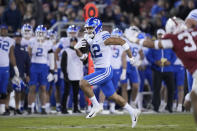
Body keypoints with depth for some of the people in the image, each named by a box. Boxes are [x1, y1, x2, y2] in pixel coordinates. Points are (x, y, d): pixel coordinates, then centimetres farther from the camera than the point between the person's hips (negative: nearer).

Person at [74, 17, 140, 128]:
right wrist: (77, 48, -7)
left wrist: (130, 57, -2)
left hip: (105, 70, -9)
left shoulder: (103, 38, -17)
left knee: (83, 83, -20)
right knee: (112, 96, 15)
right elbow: (82, 56, 13)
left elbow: (122, 42, -11)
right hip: (99, 70, 9)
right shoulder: (88, 39, 6)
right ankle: (133, 112, 28)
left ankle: (96, 106, -6)